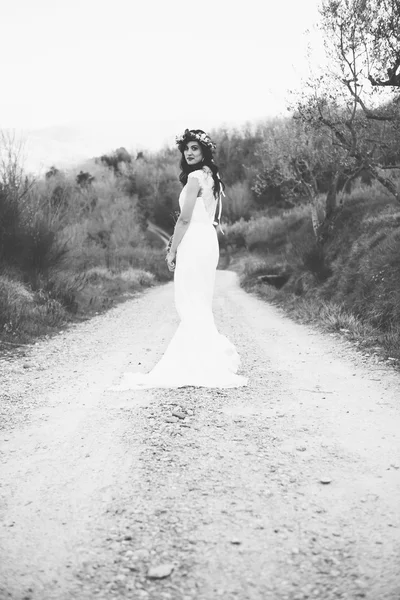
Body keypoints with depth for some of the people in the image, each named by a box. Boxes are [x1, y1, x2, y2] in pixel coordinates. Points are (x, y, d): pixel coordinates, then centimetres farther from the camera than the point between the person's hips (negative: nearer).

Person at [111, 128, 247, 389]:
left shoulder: (195, 177, -13)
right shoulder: (212, 177, 15)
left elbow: (185, 219, -16)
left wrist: (172, 250, -9)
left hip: (194, 242, -9)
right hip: (209, 241, 9)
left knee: (192, 306, -3)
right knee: (200, 306, 14)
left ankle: (210, 364, -1)